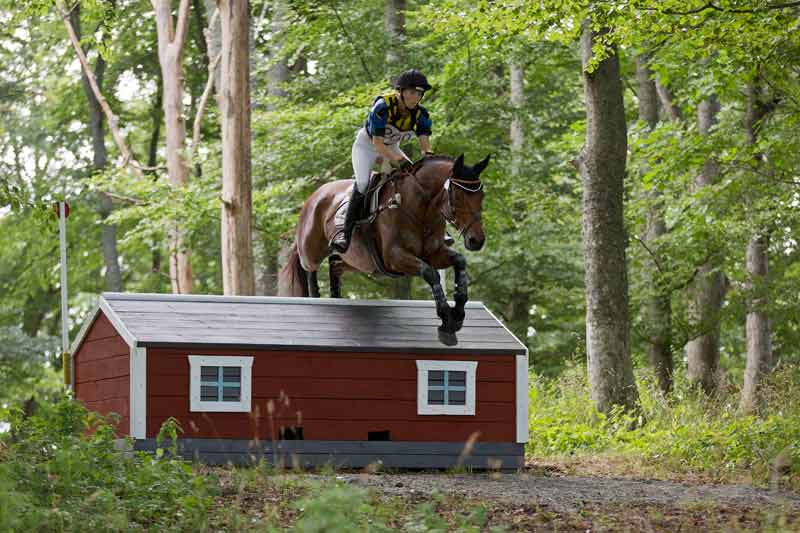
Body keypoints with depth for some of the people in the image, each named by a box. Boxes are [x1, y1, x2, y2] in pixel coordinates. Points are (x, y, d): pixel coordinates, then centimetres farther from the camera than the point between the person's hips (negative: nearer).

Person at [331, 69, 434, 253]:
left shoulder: (421, 114, -19)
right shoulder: (382, 107, -33)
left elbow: (425, 142, -26)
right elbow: (377, 142, -36)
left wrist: (428, 157, -50)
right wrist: (399, 160, -50)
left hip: (392, 148, 5)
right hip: (367, 145, -5)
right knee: (363, 183, -27)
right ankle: (345, 232, -24)